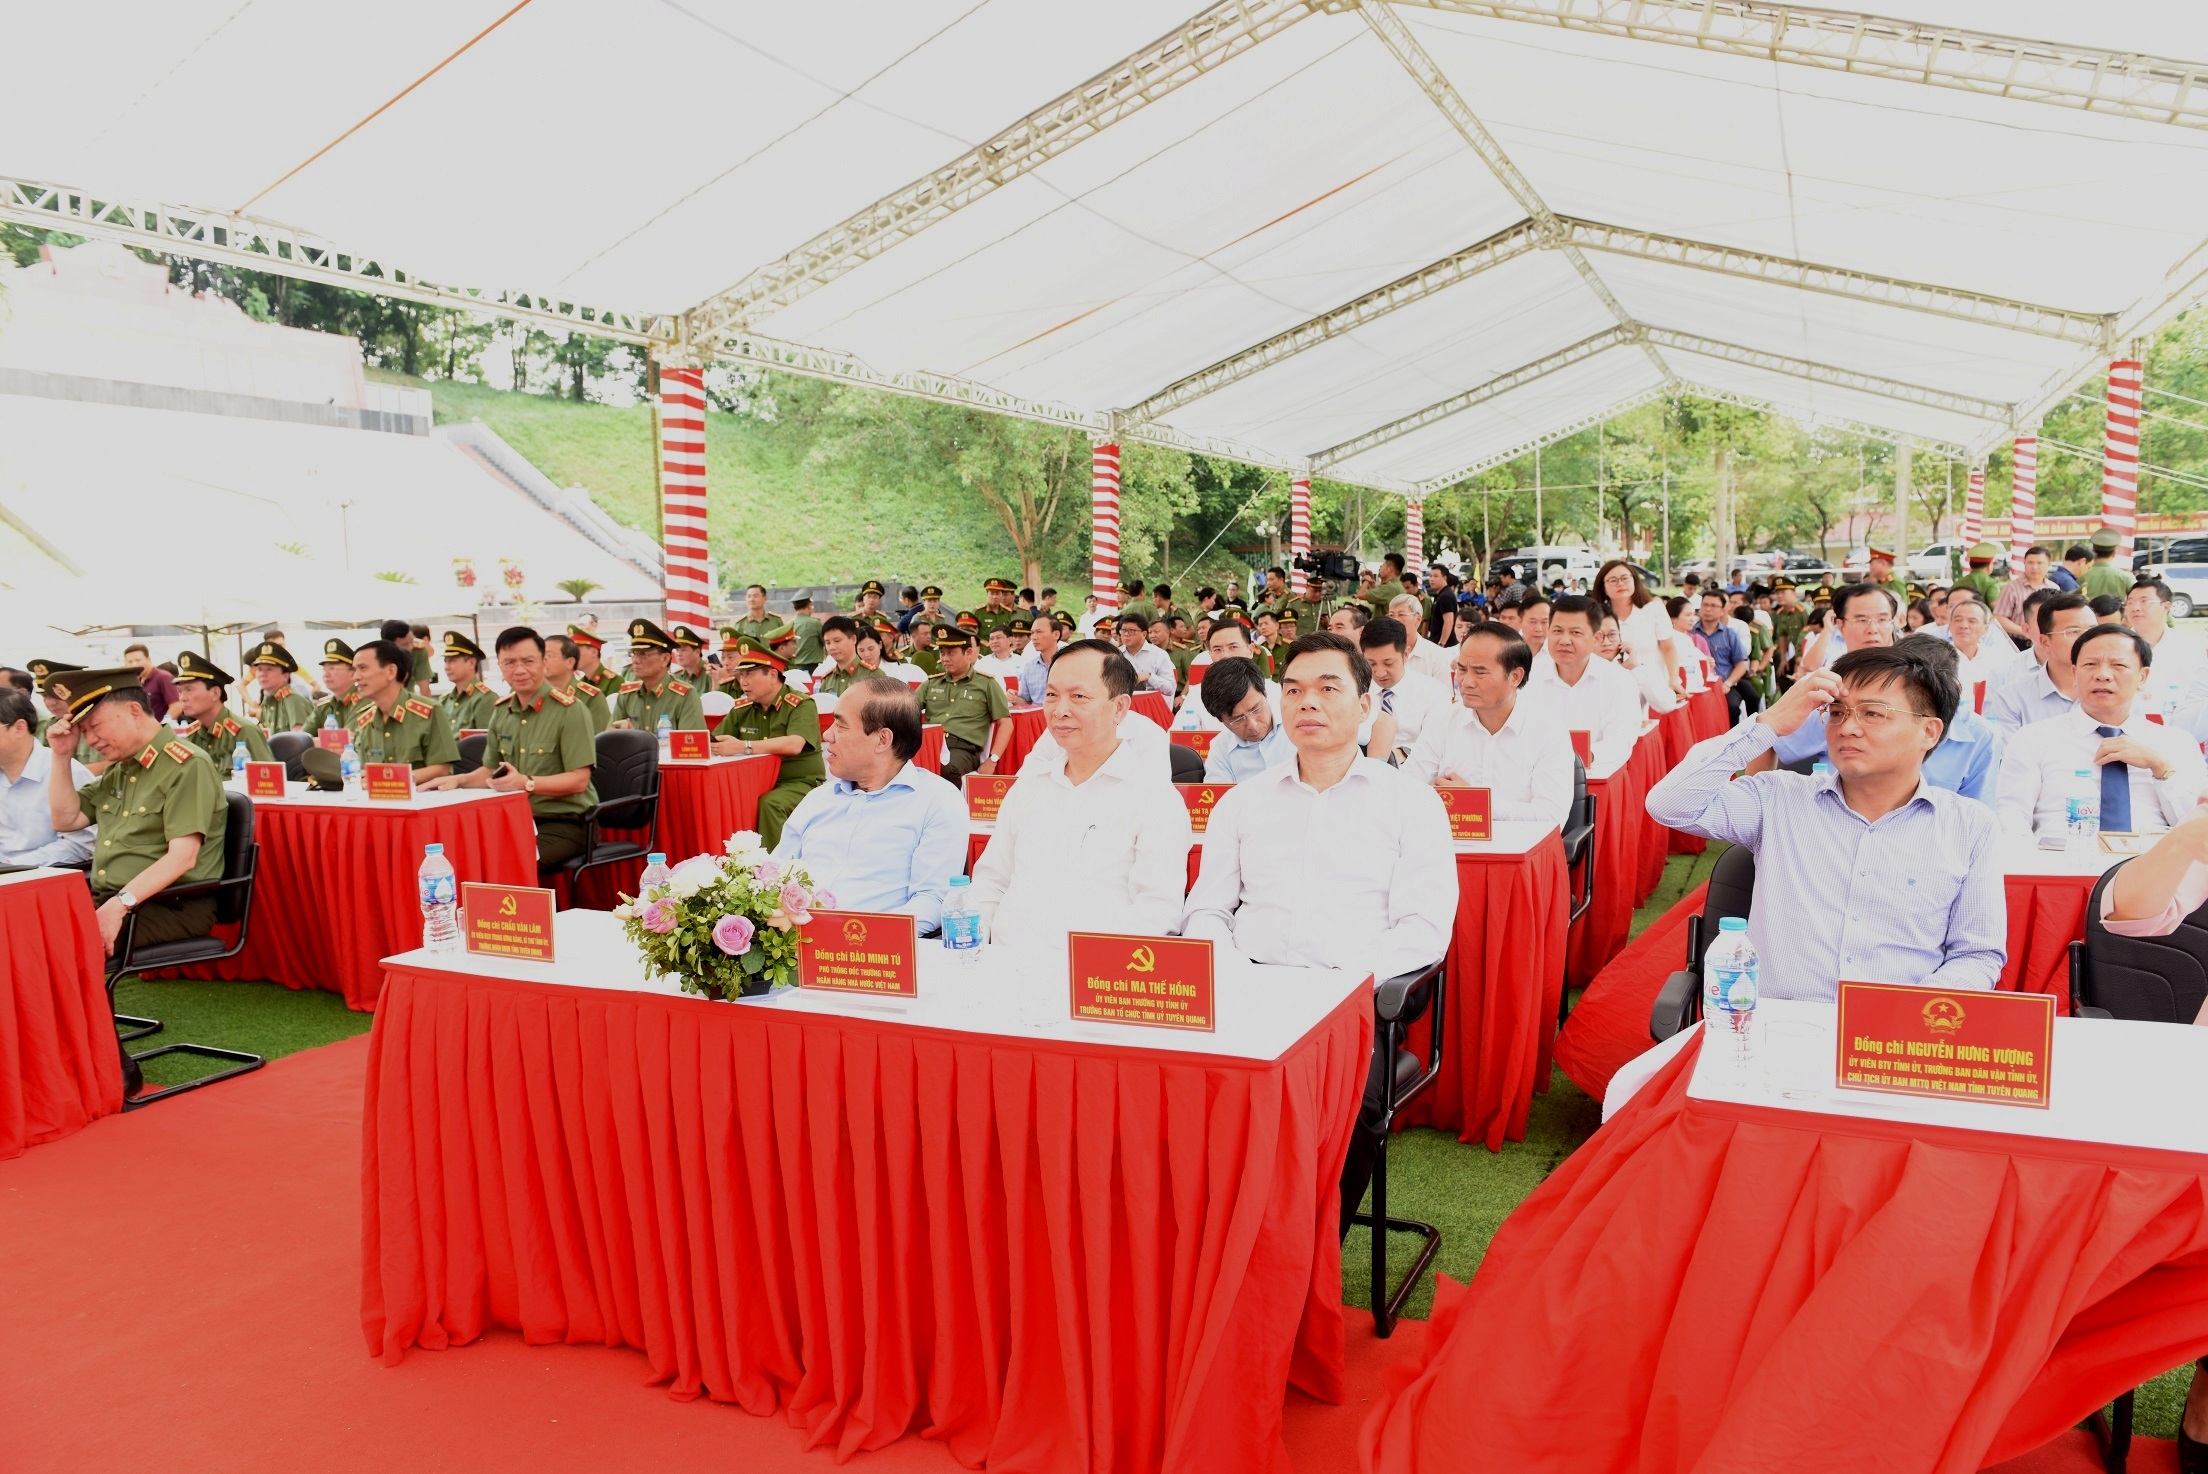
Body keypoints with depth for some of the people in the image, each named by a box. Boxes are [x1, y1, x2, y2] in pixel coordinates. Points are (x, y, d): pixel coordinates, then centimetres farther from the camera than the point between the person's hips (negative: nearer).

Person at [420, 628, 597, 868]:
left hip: (563, 823, -6)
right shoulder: (501, 711, 12)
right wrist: (458, 780, 4)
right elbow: (492, 771, 23)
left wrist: (527, 783, -25)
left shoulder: (569, 710, -10)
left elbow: (579, 780, -15)